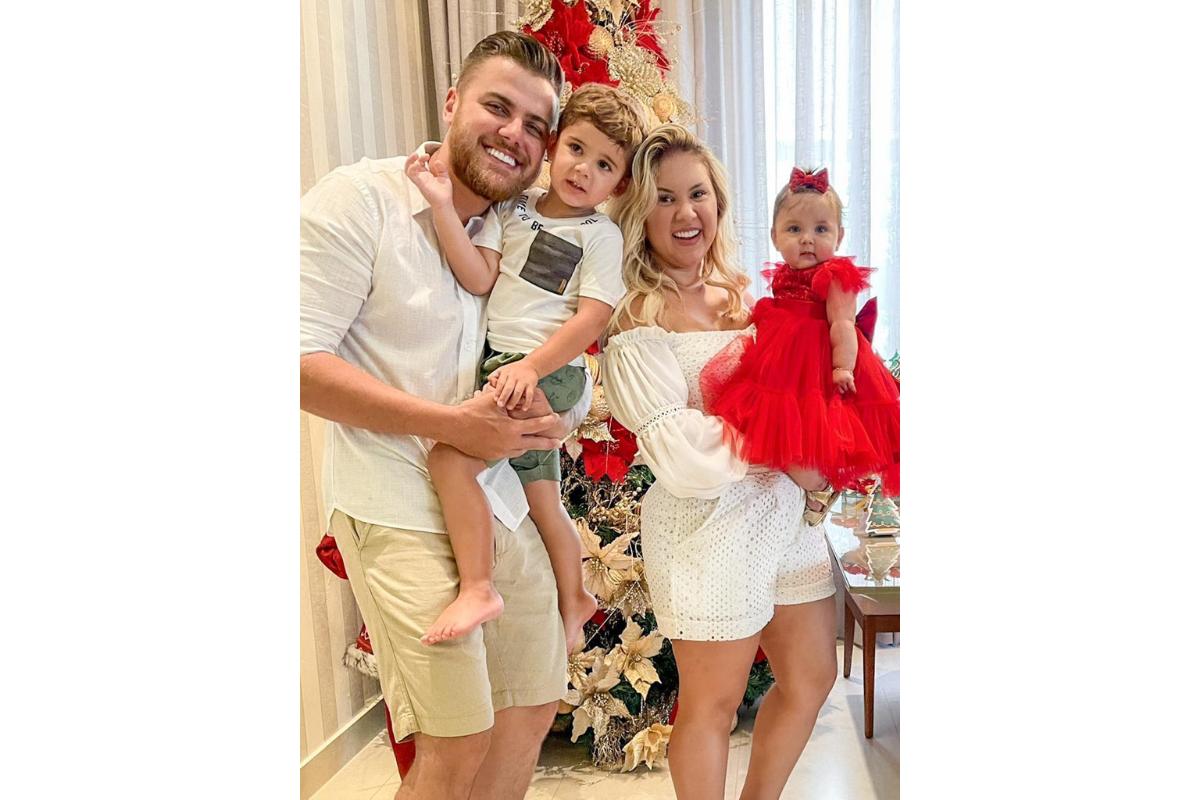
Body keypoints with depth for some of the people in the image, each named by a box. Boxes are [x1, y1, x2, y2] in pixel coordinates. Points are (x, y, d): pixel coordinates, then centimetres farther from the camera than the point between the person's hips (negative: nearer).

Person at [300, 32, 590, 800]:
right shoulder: (358, 199, -11)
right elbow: (302, 360, -17)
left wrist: (557, 413, -4)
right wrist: (452, 424, -21)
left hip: (506, 499, 7)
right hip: (403, 512, -6)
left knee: (533, 709, 16)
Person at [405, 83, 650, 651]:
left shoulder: (602, 235, -3)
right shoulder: (513, 209, 10)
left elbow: (592, 317, -12)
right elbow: (479, 278, -3)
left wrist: (531, 365, -22)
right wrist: (443, 206, -12)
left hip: (547, 370, -6)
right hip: (500, 364, 6)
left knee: (449, 456, -24)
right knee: (540, 499, 18)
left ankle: (477, 588, -12)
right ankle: (573, 598, 38)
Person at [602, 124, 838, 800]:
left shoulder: (746, 291, 8)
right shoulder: (637, 321, -14)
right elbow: (682, 455, -20)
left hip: (790, 510, 8)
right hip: (709, 524, -7)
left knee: (812, 679, 20)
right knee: (713, 704, 10)